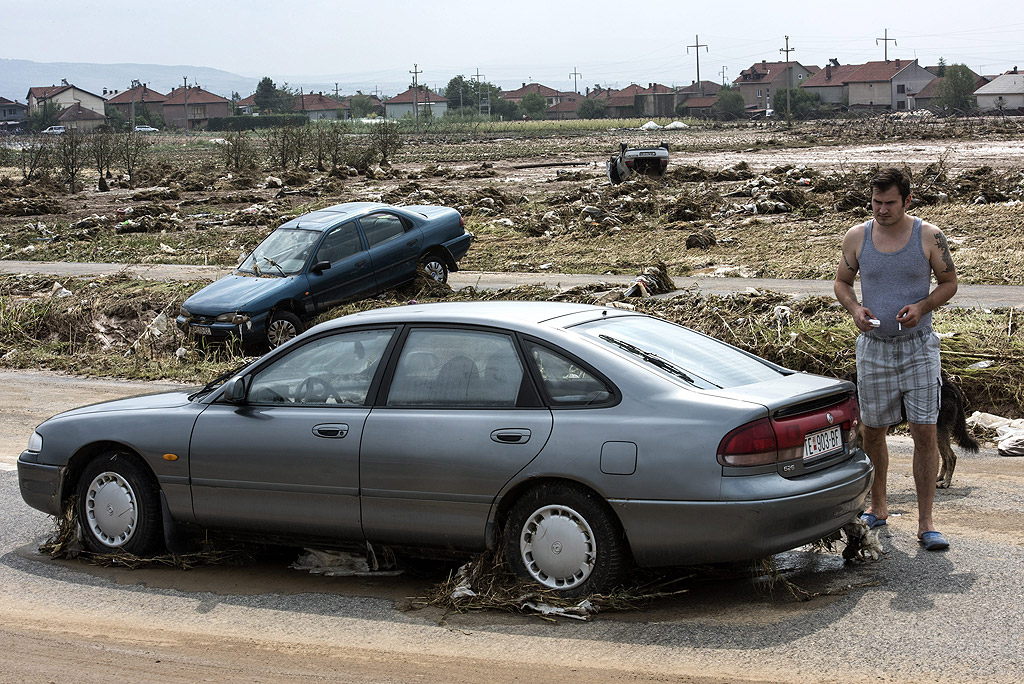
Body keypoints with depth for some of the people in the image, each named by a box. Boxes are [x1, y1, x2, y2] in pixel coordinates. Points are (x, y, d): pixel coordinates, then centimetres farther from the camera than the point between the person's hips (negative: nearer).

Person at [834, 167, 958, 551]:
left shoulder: (929, 237, -4)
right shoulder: (856, 237, 1)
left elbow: (949, 281, 5)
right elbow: (841, 281, 12)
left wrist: (922, 306, -14)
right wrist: (854, 308, -9)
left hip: (918, 347, -2)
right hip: (873, 347, 2)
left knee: (925, 433, -7)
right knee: (871, 431, 9)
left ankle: (925, 522, -1)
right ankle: (877, 508, 29)